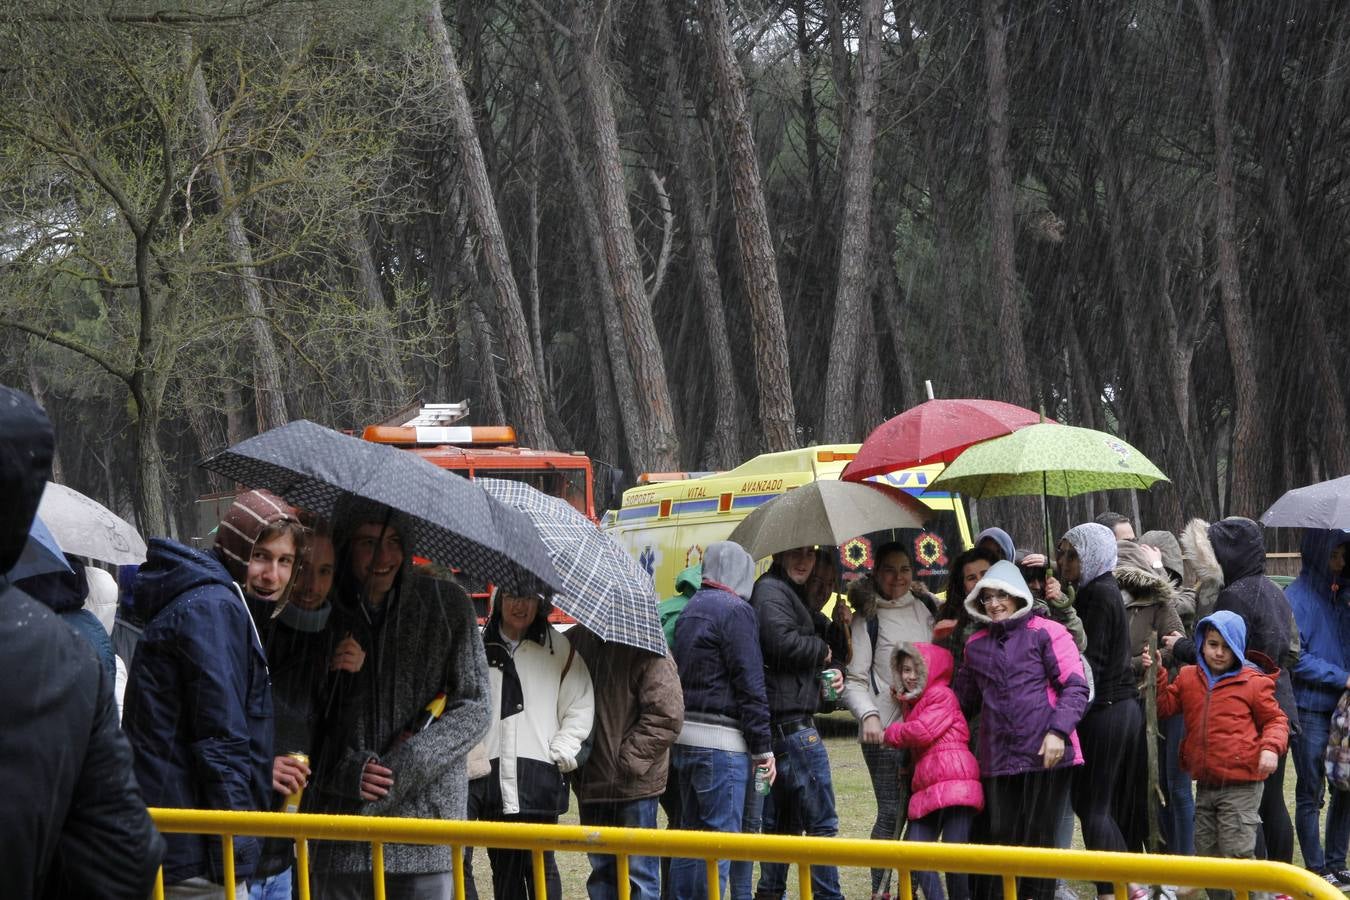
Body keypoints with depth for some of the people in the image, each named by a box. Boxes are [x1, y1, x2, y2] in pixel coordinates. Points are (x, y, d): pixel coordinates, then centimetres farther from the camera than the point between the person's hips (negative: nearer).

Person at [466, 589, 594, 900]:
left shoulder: (559, 648, 7)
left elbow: (580, 708, 6)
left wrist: (561, 753, -4)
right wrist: (467, 752, -1)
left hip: (538, 775, -2)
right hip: (488, 770, 2)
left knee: (539, 864, 1)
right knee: (502, 865, 9)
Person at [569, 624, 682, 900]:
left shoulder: (648, 648, -13)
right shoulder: (576, 640, 4)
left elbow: (667, 716, -16)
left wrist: (627, 761, -16)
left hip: (634, 783, -6)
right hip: (590, 782, 6)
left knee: (638, 874, 1)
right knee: (601, 874, 15)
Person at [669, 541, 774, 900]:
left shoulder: (690, 610, 16)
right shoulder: (736, 611, -10)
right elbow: (750, 685, -13)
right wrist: (763, 748, -10)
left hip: (683, 736, 8)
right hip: (721, 741, -8)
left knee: (691, 833, 13)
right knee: (720, 838, -6)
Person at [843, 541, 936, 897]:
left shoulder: (925, 608, 12)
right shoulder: (867, 618, -2)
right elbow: (854, 680, -7)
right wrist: (869, 715, -20)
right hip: (884, 732, -5)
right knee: (891, 813, -6)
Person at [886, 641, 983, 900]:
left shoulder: (942, 695, 0)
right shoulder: (911, 702, 26)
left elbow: (923, 732, -11)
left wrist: (891, 733, 3)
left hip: (954, 781, -9)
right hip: (926, 790, 9)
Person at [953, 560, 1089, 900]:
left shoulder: (1045, 633, 1)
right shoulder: (976, 645, 17)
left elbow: (1075, 687, -5)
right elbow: (963, 699, 28)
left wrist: (1058, 731, -16)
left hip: (1045, 754, -4)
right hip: (997, 758, 4)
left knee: (1037, 835, 1)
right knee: (998, 837, 1)